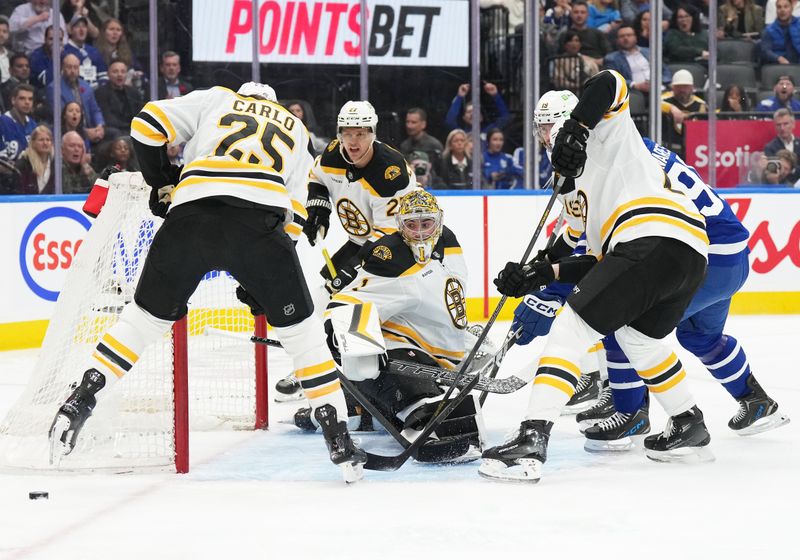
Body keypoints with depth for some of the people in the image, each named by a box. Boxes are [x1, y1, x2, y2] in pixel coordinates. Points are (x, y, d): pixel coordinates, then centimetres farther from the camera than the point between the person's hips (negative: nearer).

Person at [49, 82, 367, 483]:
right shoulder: (296, 129, 33)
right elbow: (292, 211, 24)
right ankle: (337, 437, 10)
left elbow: (148, 124, 16)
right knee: (300, 327, 15)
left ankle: (79, 404, 15)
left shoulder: (216, 99, 29)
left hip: (193, 211, 1)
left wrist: (162, 183, 30)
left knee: (147, 315, 21)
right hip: (260, 220, 0)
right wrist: (256, 283, 29)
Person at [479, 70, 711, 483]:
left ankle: (531, 441, -21)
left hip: (655, 236, -10)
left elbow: (609, 84, -4)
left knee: (573, 326, -12)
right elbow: (601, 262, 27)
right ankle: (689, 426, 36)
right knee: (635, 335, 33)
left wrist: (576, 126, -12)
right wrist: (544, 273, 18)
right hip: (692, 254, 10)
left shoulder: (604, 134, 15)